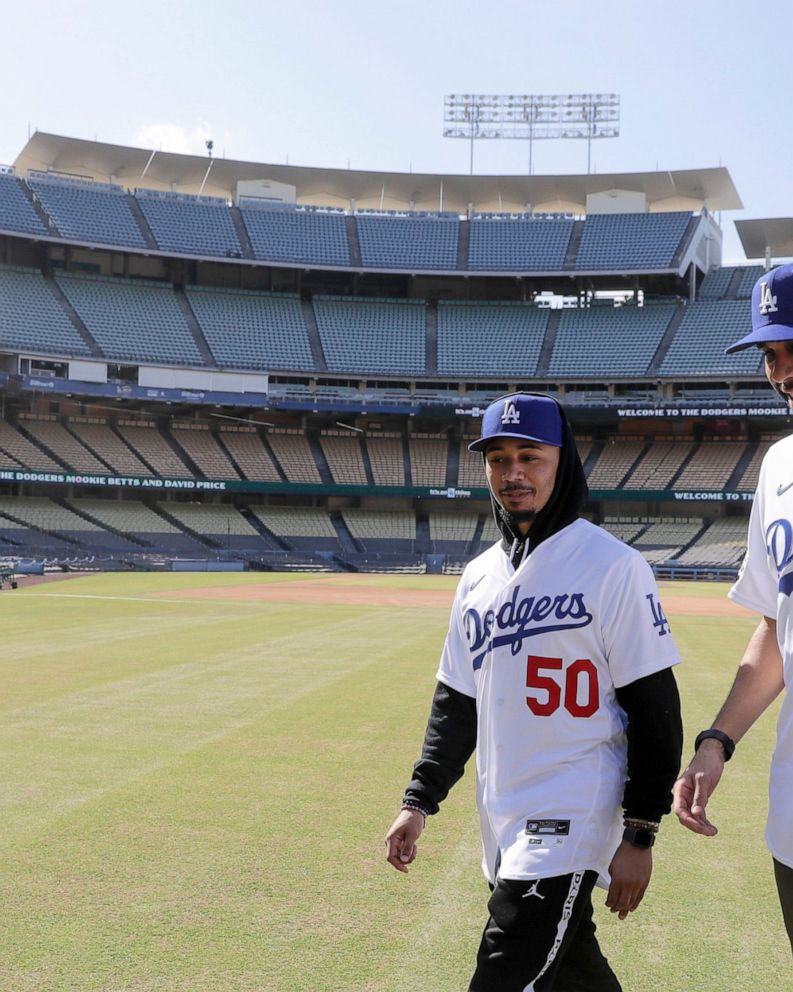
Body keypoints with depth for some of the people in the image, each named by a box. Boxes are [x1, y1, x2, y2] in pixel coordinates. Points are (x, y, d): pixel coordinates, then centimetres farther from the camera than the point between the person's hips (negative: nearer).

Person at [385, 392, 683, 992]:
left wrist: (639, 836, -13)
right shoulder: (479, 576, 11)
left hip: (571, 823, -7)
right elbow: (456, 702, 17)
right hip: (504, 827, 7)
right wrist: (420, 801, 11)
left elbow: (655, 708, -10)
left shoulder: (612, 566, -10)